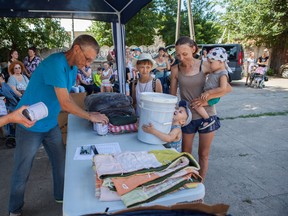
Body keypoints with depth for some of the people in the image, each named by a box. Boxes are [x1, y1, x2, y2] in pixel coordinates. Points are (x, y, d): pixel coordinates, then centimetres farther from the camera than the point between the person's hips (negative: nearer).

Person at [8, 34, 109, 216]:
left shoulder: (73, 67, 0)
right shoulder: (56, 63, -27)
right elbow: (65, 103, -28)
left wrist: (86, 114, -4)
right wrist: (90, 116, -18)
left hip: (51, 124, 8)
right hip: (31, 126, -7)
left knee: (61, 163, 16)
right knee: (22, 172, 10)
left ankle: (61, 196, 38)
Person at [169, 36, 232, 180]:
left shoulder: (204, 66, -8)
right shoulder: (176, 69, -5)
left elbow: (228, 88, -8)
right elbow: (173, 94, 3)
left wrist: (207, 98, -19)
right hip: (187, 116, 1)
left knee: (203, 154, 12)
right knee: (186, 154, 14)